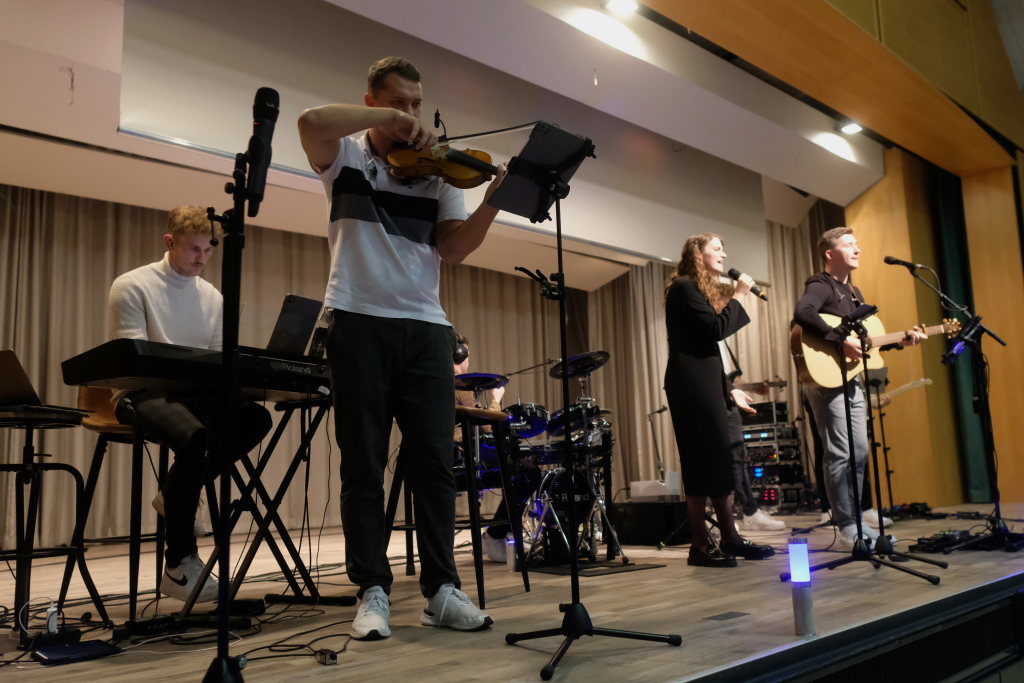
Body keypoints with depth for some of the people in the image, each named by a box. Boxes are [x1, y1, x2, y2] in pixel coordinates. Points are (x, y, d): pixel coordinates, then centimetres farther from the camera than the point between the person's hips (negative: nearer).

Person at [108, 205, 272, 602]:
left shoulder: (213, 298, 15)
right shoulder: (132, 286, -2)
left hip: (197, 392, 6)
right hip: (144, 393, -5)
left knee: (256, 418, -23)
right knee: (195, 437, -36)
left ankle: (176, 496, -2)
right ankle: (179, 565, -23)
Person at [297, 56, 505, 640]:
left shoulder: (438, 170, 12)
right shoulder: (345, 155, 8)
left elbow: (454, 248, 0)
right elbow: (312, 122, -15)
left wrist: (494, 201, -13)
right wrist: (389, 120, -14)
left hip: (425, 326, 2)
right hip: (359, 322, -2)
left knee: (435, 461, 1)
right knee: (364, 464, 1)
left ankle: (442, 588, 9)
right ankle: (373, 591, 9)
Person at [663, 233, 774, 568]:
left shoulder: (698, 289, 22)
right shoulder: (684, 287, -7)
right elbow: (716, 329, -18)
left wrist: (728, 389, 19)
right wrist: (738, 296, -5)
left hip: (705, 381, 10)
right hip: (691, 382, -10)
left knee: (720, 459, 8)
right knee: (703, 461, -9)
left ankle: (730, 539, 14)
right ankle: (700, 546, -4)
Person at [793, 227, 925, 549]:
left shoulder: (854, 292, 20)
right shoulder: (821, 286, -9)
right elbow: (802, 314, -31)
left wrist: (900, 341, 11)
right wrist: (841, 341, -30)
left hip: (851, 380, 10)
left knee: (859, 453, 12)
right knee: (841, 455, -8)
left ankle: (855, 521, 21)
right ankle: (848, 529, -2)